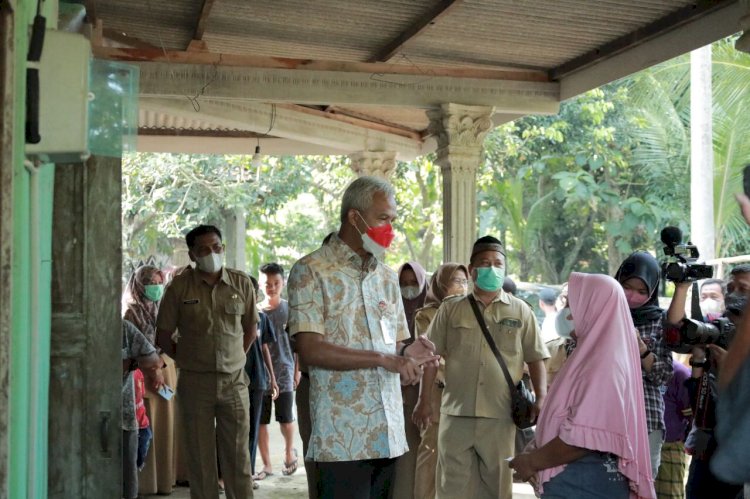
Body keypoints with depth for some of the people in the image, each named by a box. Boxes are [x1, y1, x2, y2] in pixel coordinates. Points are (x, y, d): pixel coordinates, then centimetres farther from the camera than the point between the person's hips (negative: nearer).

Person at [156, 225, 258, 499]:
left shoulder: (241, 283, 2)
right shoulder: (179, 286, -2)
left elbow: (251, 327, 13)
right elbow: (163, 336, 3)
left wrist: (236, 358, 8)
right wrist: (186, 360, 2)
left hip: (234, 380, 1)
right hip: (195, 382, -1)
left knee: (238, 455, 3)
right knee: (200, 456, 5)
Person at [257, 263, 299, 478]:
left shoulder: (290, 310, 1)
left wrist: (297, 371, 2)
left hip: (284, 373, -1)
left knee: (286, 418, 2)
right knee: (260, 421, 4)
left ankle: (289, 450, 31)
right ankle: (266, 464, 16)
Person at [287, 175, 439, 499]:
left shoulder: (387, 277, 18)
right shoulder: (311, 272, -2)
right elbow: (310, 350, -13)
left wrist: (407, 352, -3)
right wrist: (383, 359, -15)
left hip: (388, 434, 6)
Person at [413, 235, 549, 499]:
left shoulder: (521, 311, 7)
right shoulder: (450, 310, 8)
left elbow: (535, 358, 7)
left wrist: (541, 398, -5)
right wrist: (425, 400, 3)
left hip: (501, 415, 0)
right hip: (456, 413, 0)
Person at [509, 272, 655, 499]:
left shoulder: (603, 363, -17)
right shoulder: (595, 356, 13)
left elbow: (583, 437, -23)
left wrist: (533, 461, -11)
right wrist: (537, 451, 4)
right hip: (577, 479, 9)